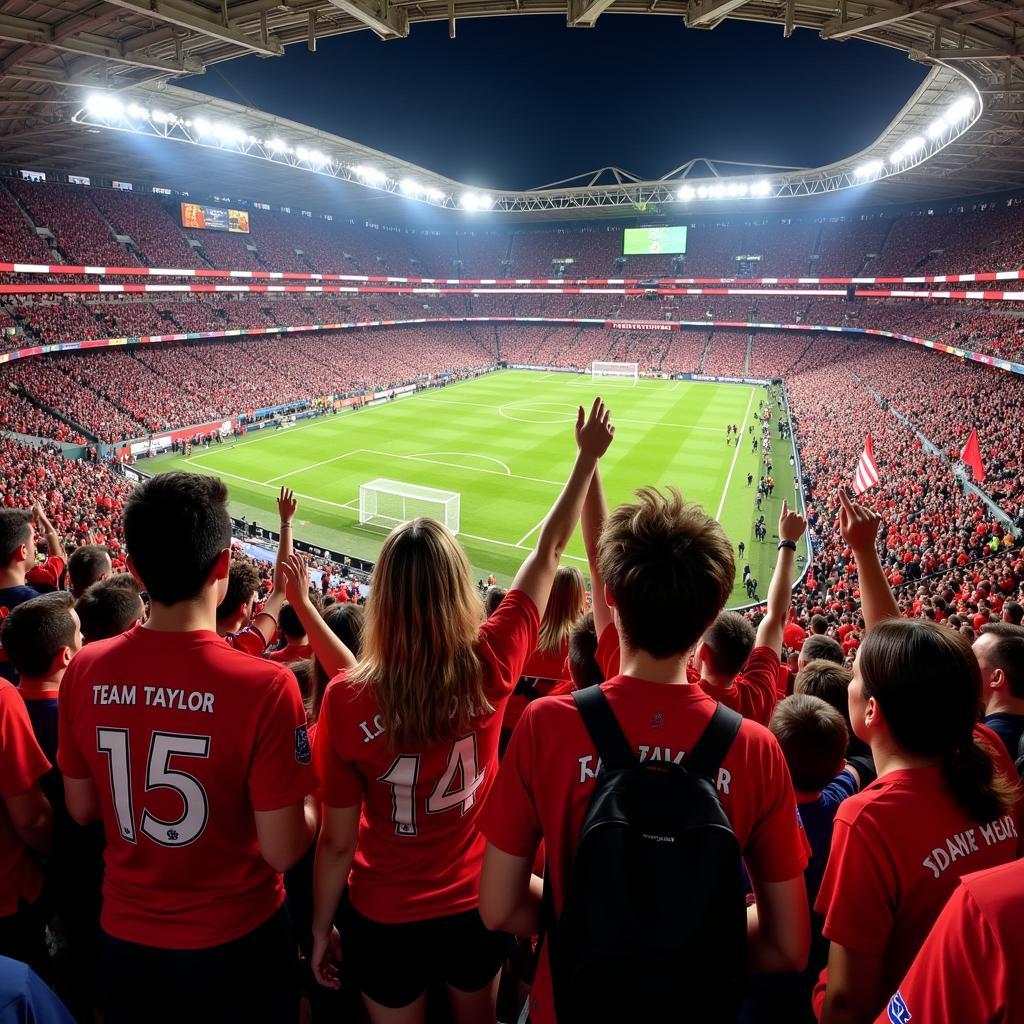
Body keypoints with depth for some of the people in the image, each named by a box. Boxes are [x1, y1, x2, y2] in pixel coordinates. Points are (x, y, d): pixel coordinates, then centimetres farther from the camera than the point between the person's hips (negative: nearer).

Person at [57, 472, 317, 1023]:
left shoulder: (84, 670, -15)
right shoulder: (265, 685, -30)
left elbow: (82, 809, 0)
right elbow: (282, 851, -22)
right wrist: (310, 794, -4)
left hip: (124, 935, 3)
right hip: (236, 937, -3)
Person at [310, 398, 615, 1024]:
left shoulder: (346, 701, -26)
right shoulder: (491, 666, -24)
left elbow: (337, 841, -15)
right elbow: (548, 555, -11)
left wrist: (321, 929, 4)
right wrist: (589, 457, 1)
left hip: (385, 921, -1)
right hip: (477, 907, 2)